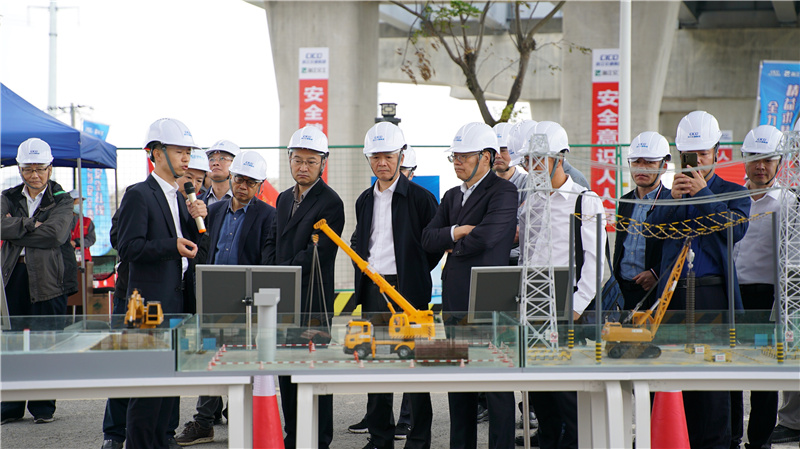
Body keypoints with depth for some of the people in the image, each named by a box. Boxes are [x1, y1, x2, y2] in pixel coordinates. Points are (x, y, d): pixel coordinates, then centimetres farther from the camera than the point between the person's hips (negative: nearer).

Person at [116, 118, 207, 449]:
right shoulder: (139, 195, -8)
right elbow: (129, 247, -16)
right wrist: (172, 246, -24)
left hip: (179, 299, 8)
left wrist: (195, 220, 2)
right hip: (152, 300, -8)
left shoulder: (180, 197, 18)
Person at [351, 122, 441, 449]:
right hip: (372, 290, 5)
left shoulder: (420, 198, -3)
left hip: (407, 289, -5)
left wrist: (415, 273, -2)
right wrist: (363, 263, 10)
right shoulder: (364, 201, 14)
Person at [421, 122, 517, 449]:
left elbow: (486, 236, -20)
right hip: (455, 300, 8)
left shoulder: (503, 192, -7)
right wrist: (458, 232, -10)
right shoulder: (452, 196, 18)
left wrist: (454, 247, -2)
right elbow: (428, 240, 8)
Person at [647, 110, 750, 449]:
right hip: (673, 295, 2)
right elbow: (652, 229, 3)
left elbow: (737, 228, -8)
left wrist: (703, 192, -10)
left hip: (713, 294, -2)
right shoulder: (671, 193, 17)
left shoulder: (733, 192, 10)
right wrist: (674, 197, -9)